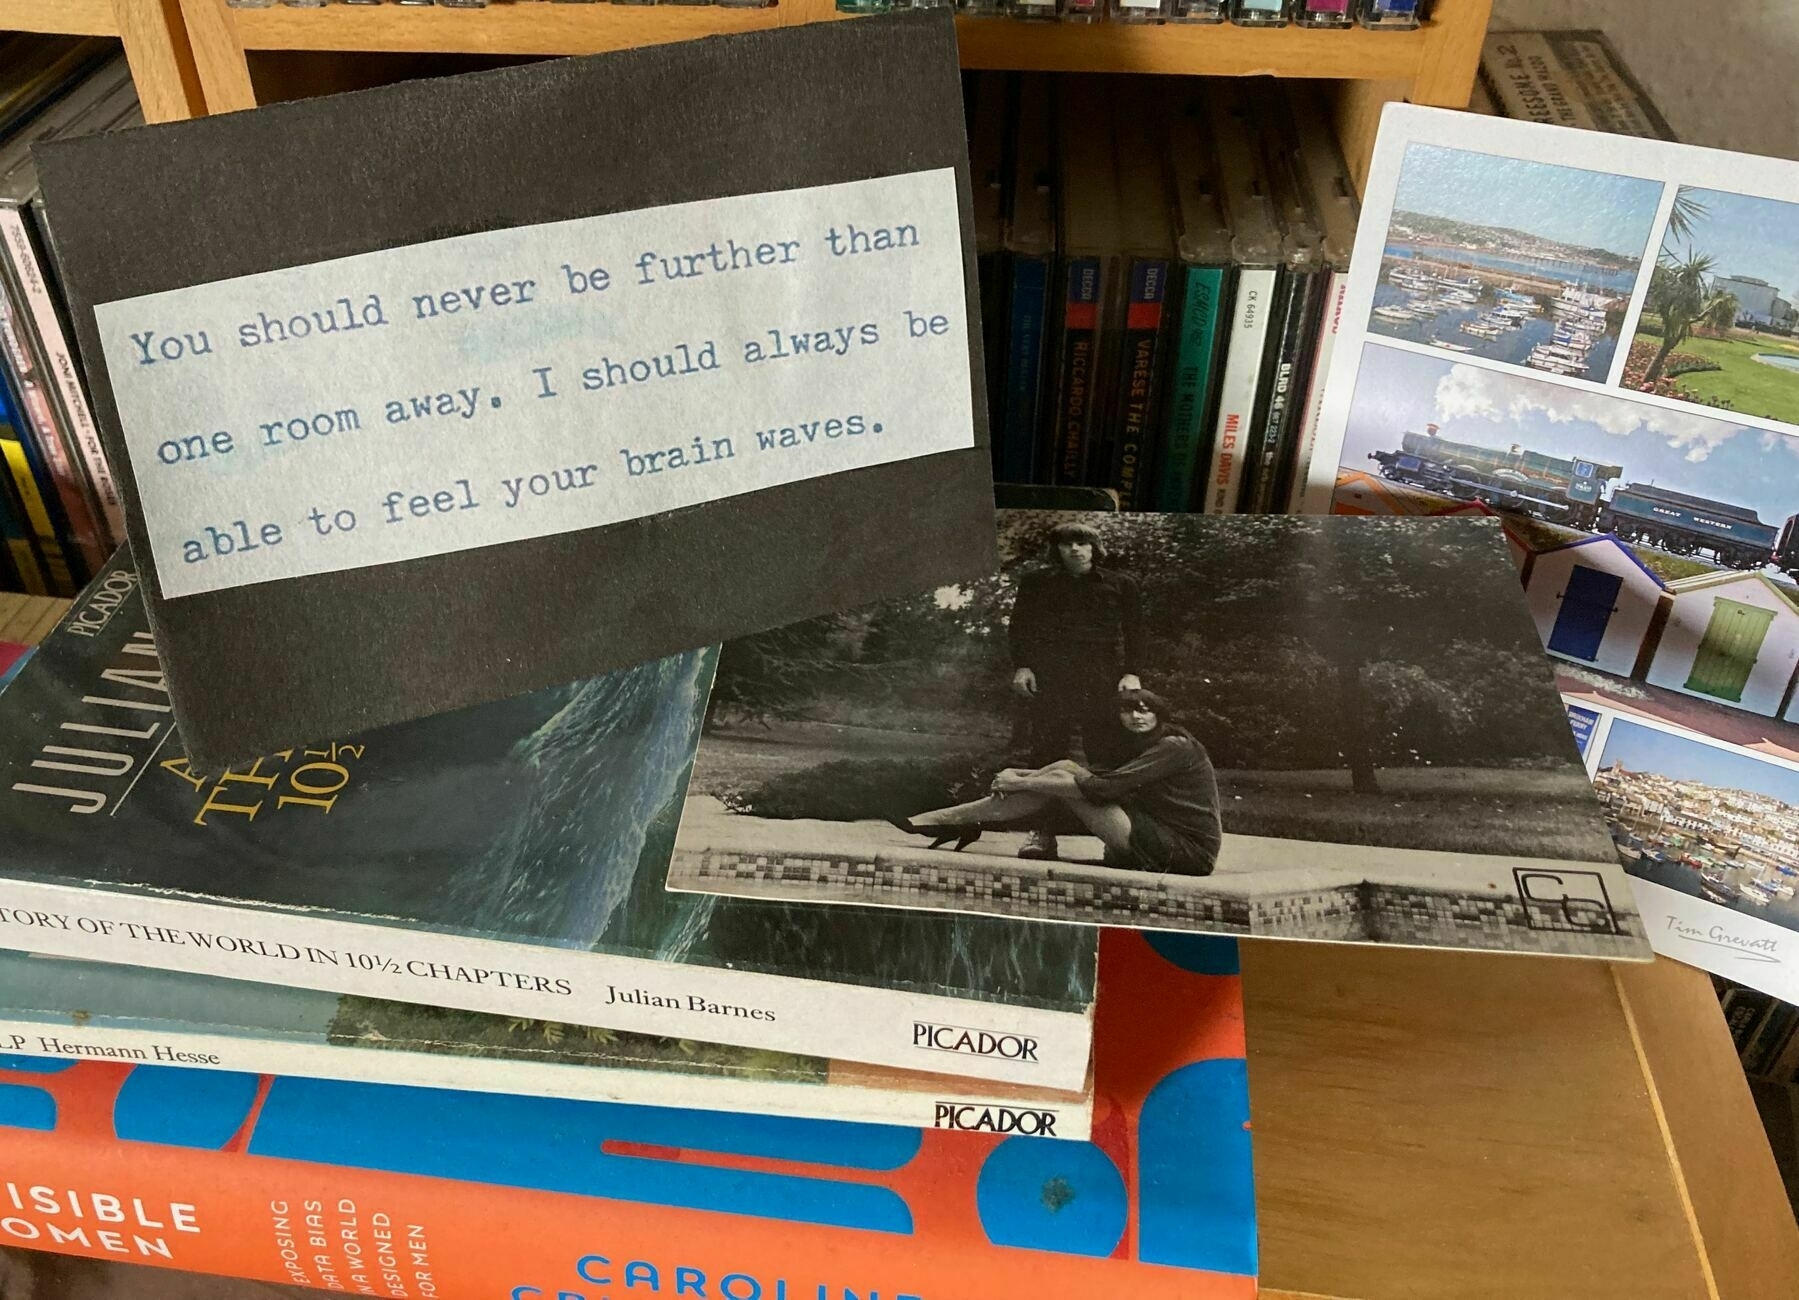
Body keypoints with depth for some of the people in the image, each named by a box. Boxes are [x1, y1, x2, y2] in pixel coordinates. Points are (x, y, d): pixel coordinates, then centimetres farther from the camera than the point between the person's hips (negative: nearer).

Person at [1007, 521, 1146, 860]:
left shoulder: (1121, 585, 11)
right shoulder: (1036, 583, 13)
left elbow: (1134, 633, 10)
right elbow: (1019, 628, 12)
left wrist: (1132, 673, -2)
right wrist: (1021, 665, -2)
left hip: (1103, 685, -1)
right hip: (1048, 682, 1)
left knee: (1109, 756, -5)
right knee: (1045, 755, -3)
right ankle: (1042, 833, 2)